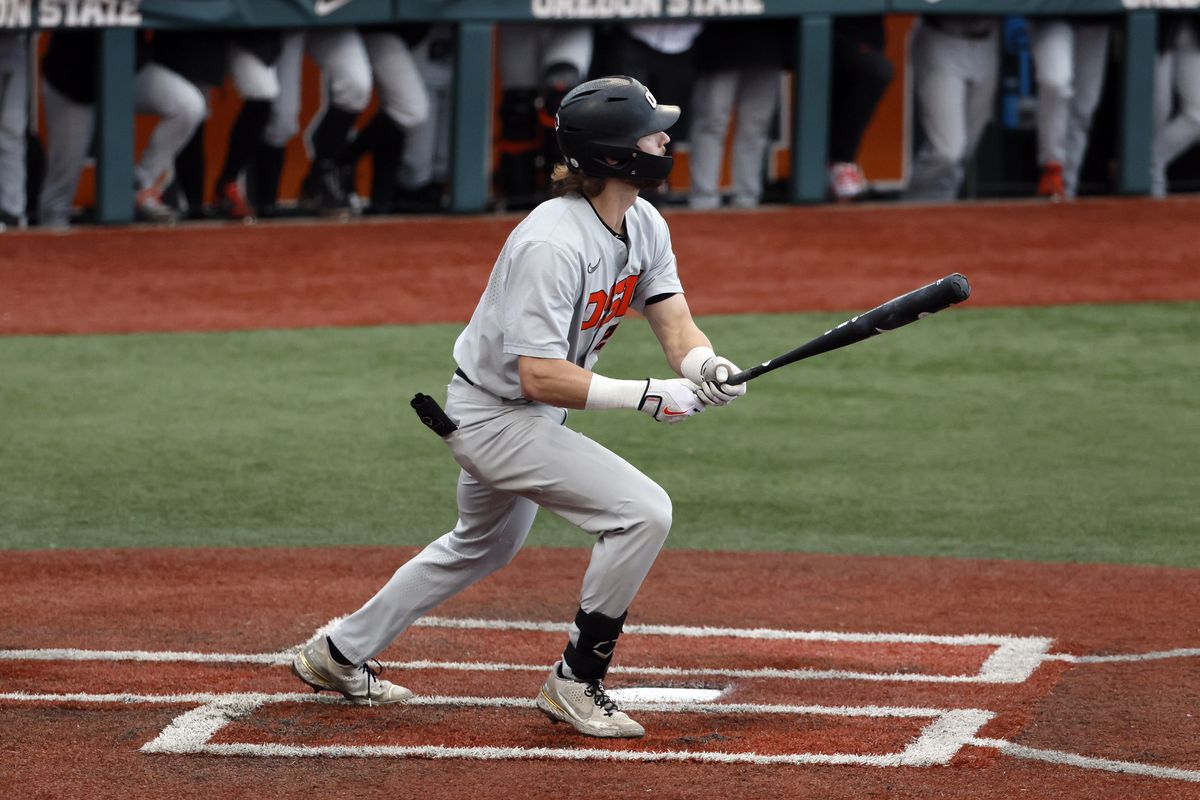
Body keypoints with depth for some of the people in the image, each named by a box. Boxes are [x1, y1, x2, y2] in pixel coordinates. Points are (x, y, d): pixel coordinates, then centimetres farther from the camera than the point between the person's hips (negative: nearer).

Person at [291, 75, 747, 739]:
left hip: (533, 413, 10)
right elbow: (540, 377, -33)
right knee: (642, 511, -20)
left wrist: (705, 367, -29)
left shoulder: (643, 225, -3)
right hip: (494, 416, -10)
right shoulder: (551, 245, -32)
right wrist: (649, 397, -35)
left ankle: (340, 656, 43)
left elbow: (674, 323, -6)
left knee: (484, 547, 29)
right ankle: (576, 683, -7)